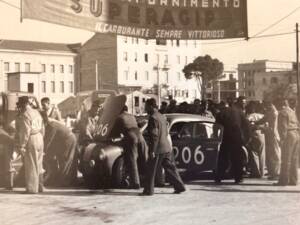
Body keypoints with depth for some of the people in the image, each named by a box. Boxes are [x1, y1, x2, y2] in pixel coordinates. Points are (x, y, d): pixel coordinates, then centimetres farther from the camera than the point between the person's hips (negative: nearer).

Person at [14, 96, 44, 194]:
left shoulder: (24, 115, -15)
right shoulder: (36, 112, 11)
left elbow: (25, 132, -20)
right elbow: (42, 128, 13)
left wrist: (21, 146, -16)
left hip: (30, 141, -8)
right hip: (39, 139, 9)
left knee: (31, 166, -1)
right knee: (38, 165, 15)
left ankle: (32, 188, 3)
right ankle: (40, 186, 22)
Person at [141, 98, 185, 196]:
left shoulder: (153, 118, -14)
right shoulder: (162, 117, 14)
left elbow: (154, 135, -19)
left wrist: (152, 150, -19)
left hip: (158, 148, -9)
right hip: (166, 147, 9)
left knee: (151, 170, 1)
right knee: (170, 168, 13)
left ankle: (148, 190, 5)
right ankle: (180, 186, 14)